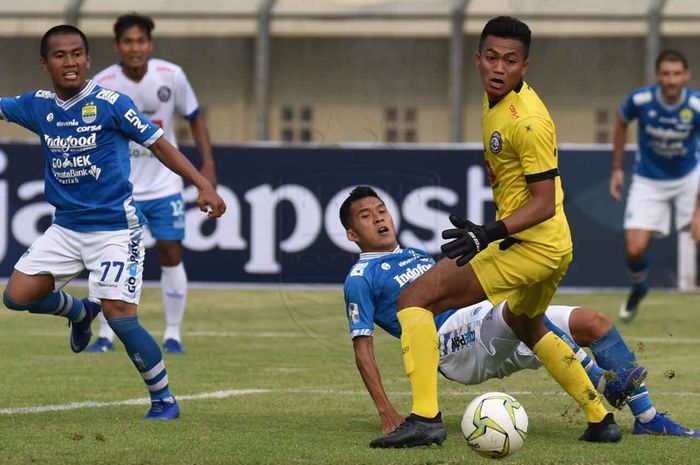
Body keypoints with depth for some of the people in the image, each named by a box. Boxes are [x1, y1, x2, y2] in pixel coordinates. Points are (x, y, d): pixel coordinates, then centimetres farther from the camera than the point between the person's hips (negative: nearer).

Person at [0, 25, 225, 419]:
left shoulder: (110, 104, -11)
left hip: (115, 228, -6)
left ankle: (164, 399, 1)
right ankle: (81, 312, 28)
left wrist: (203, 185, -15)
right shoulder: (38, 106, 4)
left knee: (119, 316, -16)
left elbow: (159, 144, -7)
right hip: (66, 227, 6)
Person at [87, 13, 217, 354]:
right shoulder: (102, 84, -13)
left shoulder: (171, 76, -10)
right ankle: (105, 335, 7)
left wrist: (208, 165, -3)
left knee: (171, 255, -2)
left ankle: (173, 335, 9)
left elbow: (194, 118, 3)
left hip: (164, 184, 1)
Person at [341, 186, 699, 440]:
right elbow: (362, 348, -4)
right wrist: (385, 412, -13)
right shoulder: (361, 278, 4)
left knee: (594, 321, -3)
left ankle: (647, 417, -6)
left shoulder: (418, 256, 29)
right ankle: (602, 384, -37)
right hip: (454, 341, -9)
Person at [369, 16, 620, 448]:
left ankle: (425, 417, -22)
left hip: (530, 247, -11)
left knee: (414, 298, -13)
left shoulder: (528, 122, -23)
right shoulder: (495, 98, 7)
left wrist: (489, 234, -33)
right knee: (529, 327, 34)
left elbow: (545, 204, -23)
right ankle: (601, 419, 37)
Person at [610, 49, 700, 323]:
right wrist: (617, 169, 6)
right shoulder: (640, 100, -20)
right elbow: (621, 123, 3)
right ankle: (638, 289, 26)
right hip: (649, 182, 0)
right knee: (635, 249, -8)